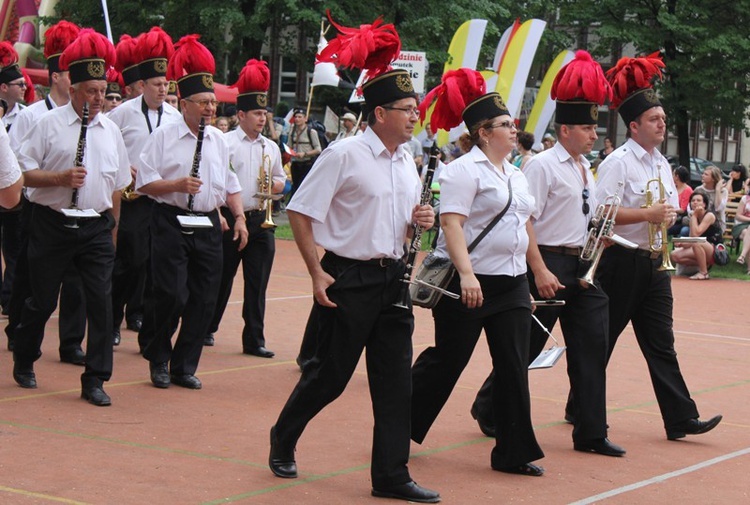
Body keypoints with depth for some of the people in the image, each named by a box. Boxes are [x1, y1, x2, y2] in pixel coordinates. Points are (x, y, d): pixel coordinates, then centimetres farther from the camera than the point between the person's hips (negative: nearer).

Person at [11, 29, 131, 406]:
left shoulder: (111, 131, 9)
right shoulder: (49, 123, -4)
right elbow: (23, 173, -6)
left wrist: (112, 226, 15)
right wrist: (61, 178, -19)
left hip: (96, 229, 3)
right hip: (52, 226, -3)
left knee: (101, 302, -5)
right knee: (42, 300, 9)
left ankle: (95, 381, 2)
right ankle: (23, 363, 33)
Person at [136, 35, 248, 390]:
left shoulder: (218, 140, 11)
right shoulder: (163, 137, -4)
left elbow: (230, 185, 18)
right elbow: (144, 183, -8)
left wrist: (239, 218, 5)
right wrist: (178, 185, -21)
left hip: (207, 226, 5)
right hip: (171, 224, -5)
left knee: (203, 300, 2)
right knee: (171, 295, -10)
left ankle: (184, 367, 14)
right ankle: (158, 360, 12)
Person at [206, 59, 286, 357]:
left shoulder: (271, 147, 12)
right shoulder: (225, 143, -4)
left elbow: (281, 181, 21)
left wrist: (274, 184, -3)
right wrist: (219, 217, -15)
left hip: (261, 220, 4)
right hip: (230, 218, -4)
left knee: (257, 284, 4)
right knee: (222, 278, 6)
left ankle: (254, 340, 8)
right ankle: (207, 329, 23)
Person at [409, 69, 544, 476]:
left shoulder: (516, 175, 16)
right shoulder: (464, 170, -9)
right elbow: (451, 223, -19)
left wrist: (533, 275, 20)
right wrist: (466, 274, -29)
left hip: (511, 284, 7)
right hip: (468, 284, -7)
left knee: (513, 367, 3)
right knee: (445, 362, 1)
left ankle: (513, 452, 9)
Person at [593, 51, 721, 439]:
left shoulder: (661, 164, 14)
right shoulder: (618, 162, -10)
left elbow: (672, 206, 22)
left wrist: (669, 214, 0)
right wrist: (647, 214, -22)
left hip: (654, 262, 7)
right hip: (622, 260, -7)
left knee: (661, 343, 3)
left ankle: (680, 419, 0)